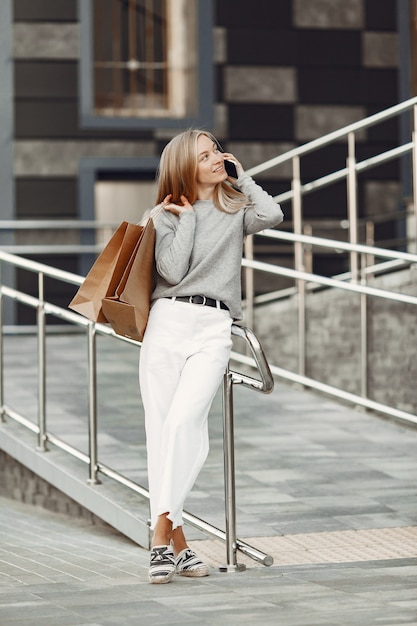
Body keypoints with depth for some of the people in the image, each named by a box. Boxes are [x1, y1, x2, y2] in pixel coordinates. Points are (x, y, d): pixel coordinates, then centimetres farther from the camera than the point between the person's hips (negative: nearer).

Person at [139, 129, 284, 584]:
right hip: (167, 322, 1)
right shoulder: (167, 215, 12)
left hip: (214, 328, -1)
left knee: (182, 423, -21)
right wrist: (187, 219, 3)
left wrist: (242, 178, 7)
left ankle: (162, 532, -24)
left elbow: (272, 215, -8)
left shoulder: (236, 207, 16)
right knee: (161, 430, -6)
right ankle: (177, 543, -4)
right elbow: (172, 271, -3)